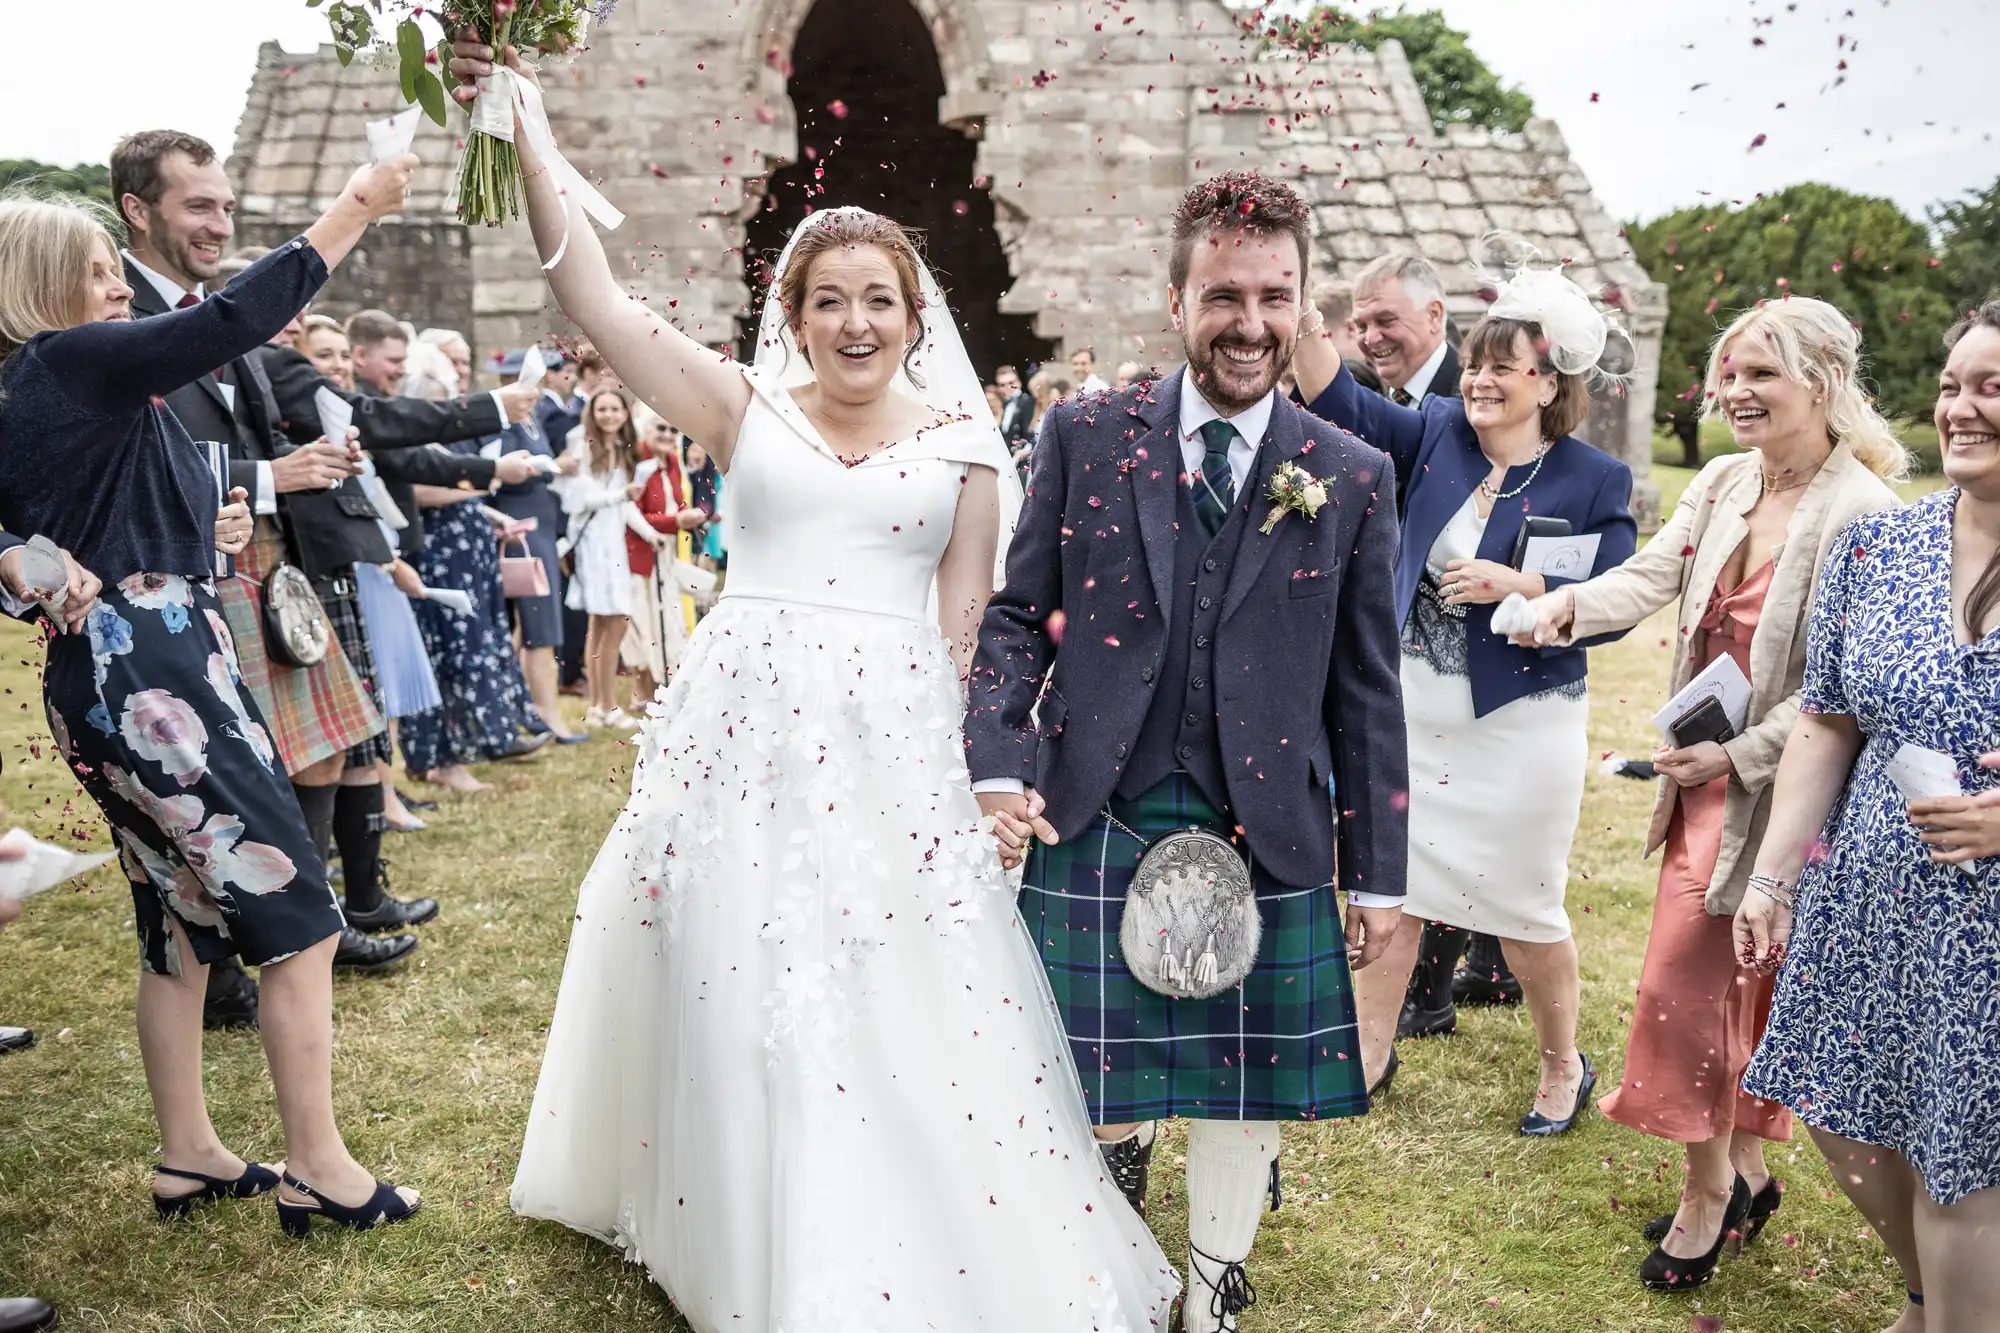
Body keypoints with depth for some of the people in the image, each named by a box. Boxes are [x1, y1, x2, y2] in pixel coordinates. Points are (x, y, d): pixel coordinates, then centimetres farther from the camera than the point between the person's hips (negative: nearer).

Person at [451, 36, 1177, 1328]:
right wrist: (525, 143, -7)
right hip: (747, 731, 1)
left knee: (900, 1001, 2)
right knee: (735, 990, 10)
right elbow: (594, 296, -1)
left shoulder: (963, 445, 6)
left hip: (896, 743, 0)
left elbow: (965, 624, 7)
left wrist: (975, 764, 1)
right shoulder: (745, 407, 5)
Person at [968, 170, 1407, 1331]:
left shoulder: (1352, 477, 2)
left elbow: (1367, 689, 5)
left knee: (1244, 1090, 11)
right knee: (1100, 1079, 10)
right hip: (1096, 827, 0)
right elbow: (1016, 616, 4)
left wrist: (1379, 873, 6)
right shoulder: (1085, 437, 1)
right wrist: (1000, 767, -10)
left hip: (1266, 839, 1)